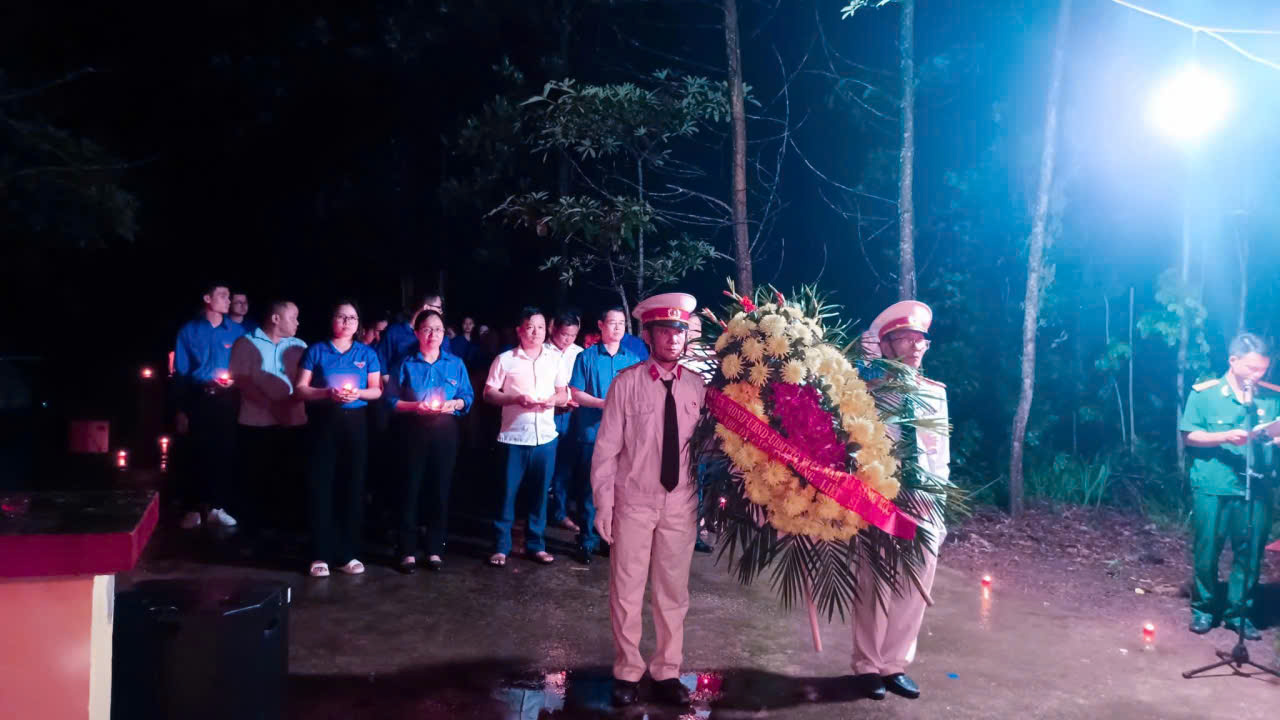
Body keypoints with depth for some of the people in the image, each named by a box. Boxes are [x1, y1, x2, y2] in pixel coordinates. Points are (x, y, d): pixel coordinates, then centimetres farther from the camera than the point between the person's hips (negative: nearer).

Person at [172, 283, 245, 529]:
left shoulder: (237, 331, 6)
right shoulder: (189, 331, 3)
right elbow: (180, 372, 2)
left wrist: (234, 380, -13)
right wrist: (180, 410, -2)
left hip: (226, 401, 2)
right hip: (198, 400, -1)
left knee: (224, 454, 3)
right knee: (198, 454, 1)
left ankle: (216, 507, 14)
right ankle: (194, 509, 9)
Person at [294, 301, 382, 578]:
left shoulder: (367, 354, 9)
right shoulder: (316, 351, 4)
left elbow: (377, 390, 8)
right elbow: (300, 388, 0)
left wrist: (359, 393, -13)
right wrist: (327, 393, -16)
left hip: (355, 423, 2)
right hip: (324, 422, -2)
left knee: (353, 485, 2)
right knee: (320, 485, -4)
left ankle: (348, 553, 9)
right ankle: (320, 554, 2)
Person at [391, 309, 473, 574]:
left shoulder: (455, 364, 7)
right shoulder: (406, 364, 3)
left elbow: (468, 397, 6)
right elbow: (392, 400, 0)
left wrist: (454, 404, -14)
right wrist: (416, 406, -15)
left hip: (445, 431, 1)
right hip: (414, 430, -1)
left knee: (441, 489, 4)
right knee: (411, 488, -1)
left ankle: (435, 549, 14)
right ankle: (407, 551, 7)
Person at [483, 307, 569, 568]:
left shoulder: (555, 359, 8)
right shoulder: (505, 360, -1)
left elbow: (563, 393, 13)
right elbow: (489, 394, -1)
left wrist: (554, 400, -10)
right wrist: (515, 399, -16)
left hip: (546, 437, 3)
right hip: (514, 437, -3)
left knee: (540, 493, 9)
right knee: (507, 493, 3)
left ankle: (535, 545, 21)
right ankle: (500, 547, 13)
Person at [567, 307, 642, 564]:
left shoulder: (633, 360, 9)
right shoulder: (586, 357, 1)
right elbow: (576, 394, -2)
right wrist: (603, 403, -16)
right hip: (592, 432, -3)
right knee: (590, 488, 1)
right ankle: (588, 541, 9)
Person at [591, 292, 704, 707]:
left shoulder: (697, 387, 1)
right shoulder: (626, 383, -7)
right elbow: (606, 449, -5)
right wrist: (603, 505, -6)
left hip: (681, 504, 2)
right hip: (634, 502, -2)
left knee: (673, 593, 12)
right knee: (626, 592, 7)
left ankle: (666, 673, 28)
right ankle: (627, 673, 24)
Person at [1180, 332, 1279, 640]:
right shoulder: (1205, 393, -2)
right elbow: (1189, 436, -3)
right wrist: (1225, 436, -18)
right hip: (1213, 487, -2)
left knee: (1250, 554, 6)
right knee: (1206, 552, 6)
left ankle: (1239, 612, 21)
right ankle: (1204, 608, 22)